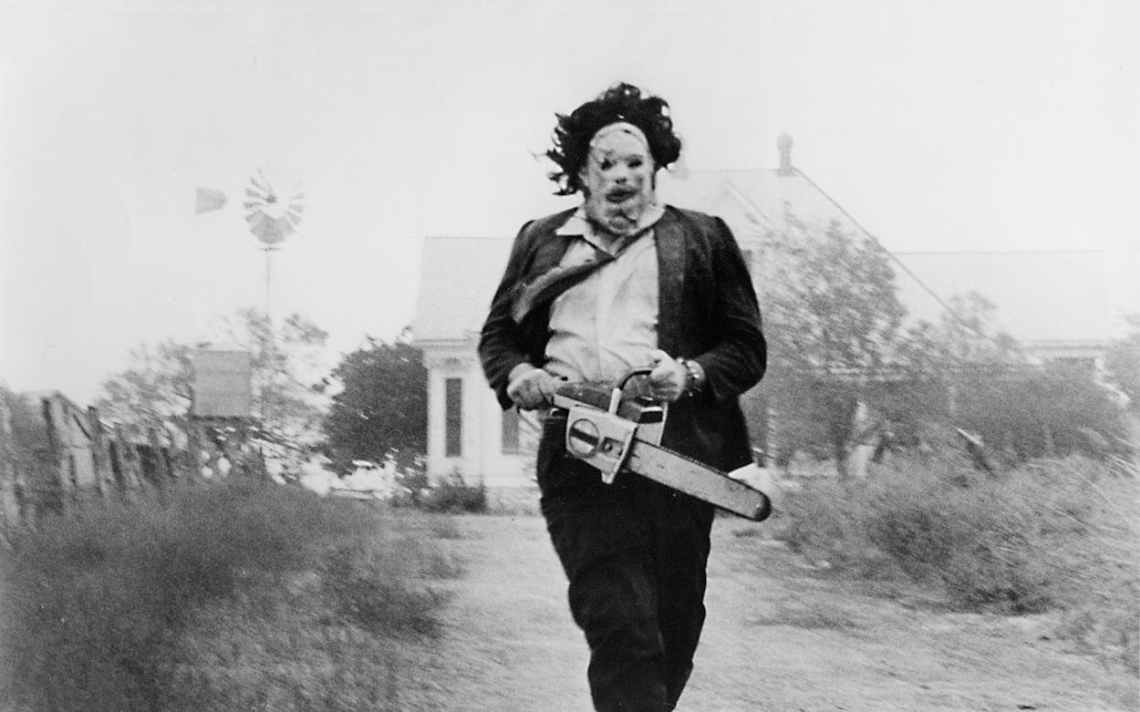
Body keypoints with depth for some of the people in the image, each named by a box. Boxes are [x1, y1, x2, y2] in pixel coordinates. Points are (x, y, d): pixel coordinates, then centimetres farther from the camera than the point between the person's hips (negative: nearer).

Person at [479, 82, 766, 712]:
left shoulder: (701, 241, 14)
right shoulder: (541, 242, 20)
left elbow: (747, 348, 9)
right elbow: (497, 335, 22)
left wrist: (691, 374, -10)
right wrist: (517, 375, -1)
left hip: (675, 457, 0)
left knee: (673, 634, 5)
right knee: (620, 627, -15)